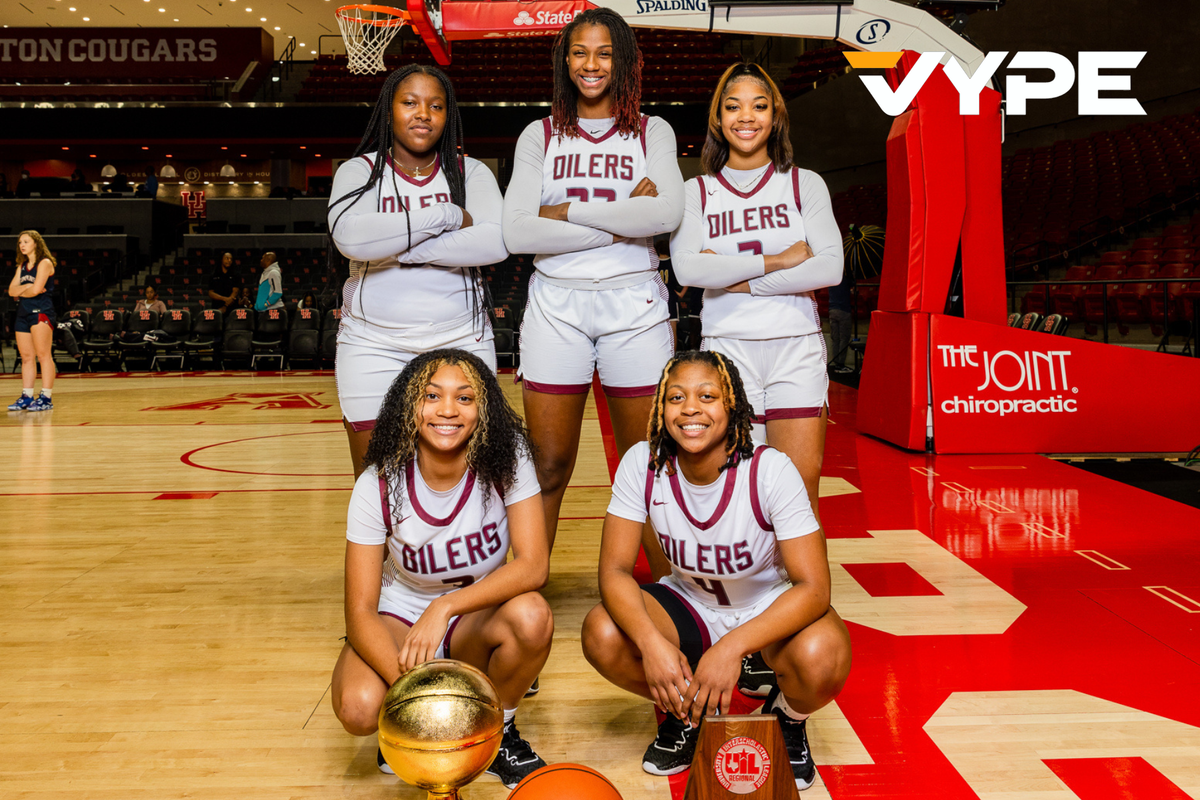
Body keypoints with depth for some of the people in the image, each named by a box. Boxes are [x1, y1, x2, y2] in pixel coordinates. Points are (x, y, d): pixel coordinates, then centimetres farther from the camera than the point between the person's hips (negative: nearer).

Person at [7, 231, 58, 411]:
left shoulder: (45, 263, -4)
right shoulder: (22, 266, 19)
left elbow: (36, 289, -15)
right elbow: (11, 290, 8)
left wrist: (20, 292, 3)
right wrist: (27, 287, -9)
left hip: (41, 312, -8)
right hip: (23, 313, 8)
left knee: (43, 355, -8)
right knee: (26, 357, 7)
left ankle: (46, 397, -9)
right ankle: (26, 397, 11)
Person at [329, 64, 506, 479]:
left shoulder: (470, 172, 7)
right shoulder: (359, 171, 4)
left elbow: (495, 242, -12)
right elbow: (350, 237, -18)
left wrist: (399, 249, -15)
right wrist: (448, 216, -13)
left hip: (461, 342, 1)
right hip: (373, 347, 0)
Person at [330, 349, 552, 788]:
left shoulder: (506, 460, -18)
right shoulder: (378, 485, -19)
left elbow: (534, 565, -24)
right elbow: (360, 611, -19)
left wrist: (446, 606, -36)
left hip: (478, 616, 1)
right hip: (400, 616, -1)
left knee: (531, 615, -33)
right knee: (359, 708, -31)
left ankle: (499, 733, -2)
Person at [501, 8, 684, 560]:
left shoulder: (652, 133, 11)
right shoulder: (539, 137, 11)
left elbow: (667, 212, -10)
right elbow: (517, 232, -5)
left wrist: (568, 211, -9)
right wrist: (623, 224, -9)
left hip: (634, 306, 0)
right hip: (555, 306, 0)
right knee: (548, 467, 1)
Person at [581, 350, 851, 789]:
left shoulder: (771, 470, -26)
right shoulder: (643, 464, -18)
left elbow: (813, 587, -28)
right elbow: (614, 569, -18)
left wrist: (732, 647, -42)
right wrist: (651, 641, -37)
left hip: (770, 607, -2)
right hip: (690, 604, 3)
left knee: (822, 657, -35)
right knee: (602, 635, -25)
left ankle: (788, 719, 5)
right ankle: (686, 713, 8)